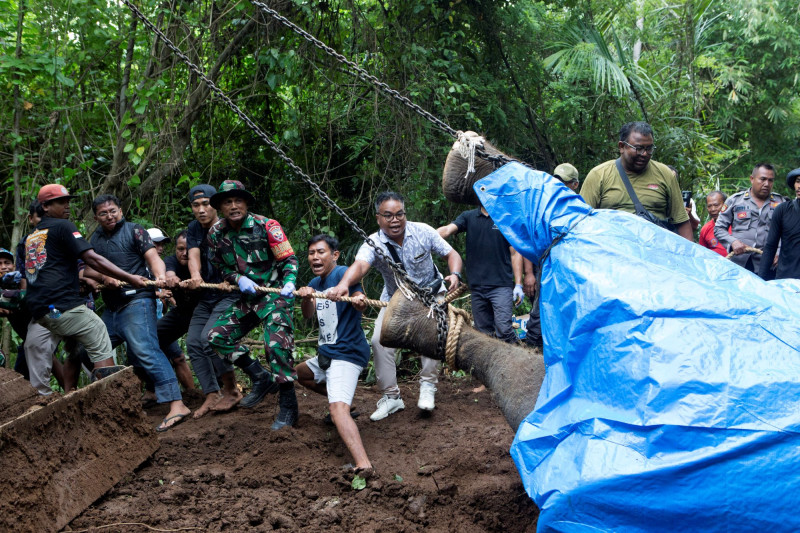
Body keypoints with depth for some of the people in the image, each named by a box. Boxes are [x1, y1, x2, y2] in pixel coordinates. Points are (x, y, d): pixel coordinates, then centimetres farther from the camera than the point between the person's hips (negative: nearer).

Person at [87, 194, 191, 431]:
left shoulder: (133, 231, 1)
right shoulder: (96, 239, 17)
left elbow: (153, 257, -10)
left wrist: (161, 276, -31)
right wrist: (104, 277, -16)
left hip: (136, 302, -8)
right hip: (111, 308, 8)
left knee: (145, 351, -21)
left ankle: (176, 405, -29)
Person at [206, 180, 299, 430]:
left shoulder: (266, 226, -14)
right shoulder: (216, 233, 0)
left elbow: (289, 259, -11)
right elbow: (222, 268, 10)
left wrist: (289, 283, -30)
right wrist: (239, 279, -12)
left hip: (275, 293, -6)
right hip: (247, 297, 6)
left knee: (277, 344, -21)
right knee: (217, 336, -1)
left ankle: (288, 407, -11)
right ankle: (261, 378, 12)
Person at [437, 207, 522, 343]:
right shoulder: (468, 217, 10)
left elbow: (515, 253, 3)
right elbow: (447, 230, -6)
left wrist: (518, 284, -3)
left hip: (501, 285, -3)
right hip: (477, 286, 3)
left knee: (503, 329, -16)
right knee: (484, 332, 8)